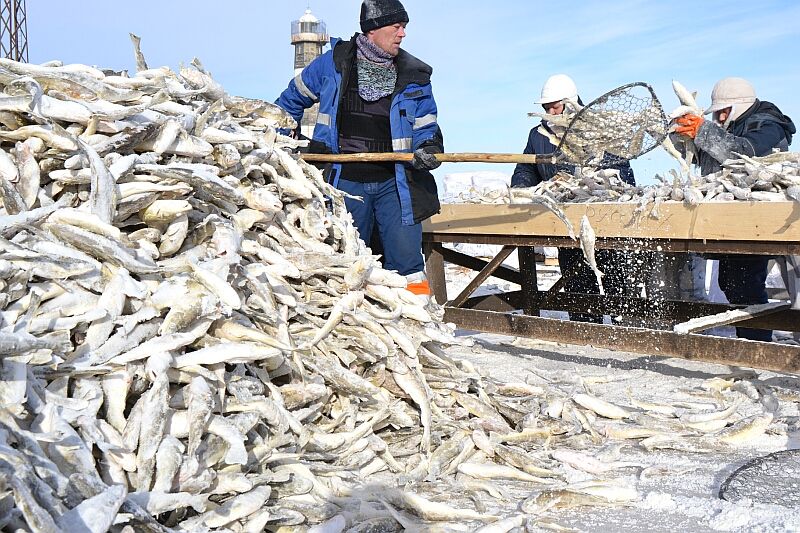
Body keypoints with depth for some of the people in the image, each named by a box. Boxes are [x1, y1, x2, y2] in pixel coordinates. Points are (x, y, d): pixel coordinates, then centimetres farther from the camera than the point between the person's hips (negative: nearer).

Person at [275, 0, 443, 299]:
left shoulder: (414, 76, 4)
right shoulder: (334, 63, 2)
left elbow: (426, 127, 9)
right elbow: (294, 98, 17)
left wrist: (429, 150, -13)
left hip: (394, 182, 0)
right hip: (345, 181, 0)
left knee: (406, 259, -6)